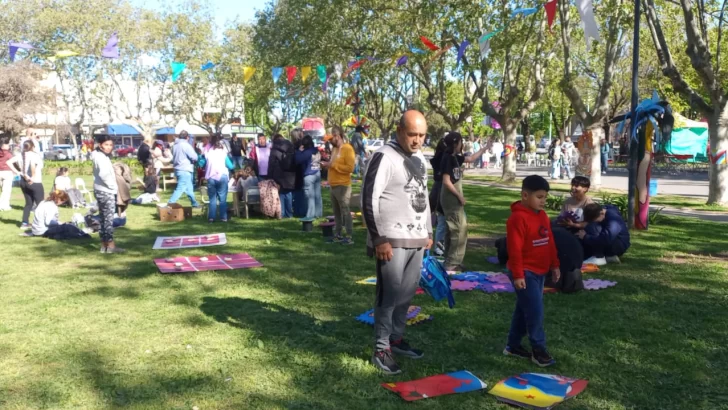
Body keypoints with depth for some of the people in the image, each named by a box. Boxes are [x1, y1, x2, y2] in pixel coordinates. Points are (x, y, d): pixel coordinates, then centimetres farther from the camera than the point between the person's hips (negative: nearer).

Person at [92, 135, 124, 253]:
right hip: (105, 192, -10)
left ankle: (104, 245, 16)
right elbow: (104, 174, -25)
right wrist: (113, 186, -14)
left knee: (104, 218, 11)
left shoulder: (104, 156, 17)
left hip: (104, 191, 10)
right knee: (108, 218, -7)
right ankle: (110, 245, -5)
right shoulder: (100, 157, -12)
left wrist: (113, 187, 4)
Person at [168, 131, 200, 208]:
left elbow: (172, 158, 20)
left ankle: (194, 203, 30)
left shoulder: (175, 145, 11)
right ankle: (170, 204, -15)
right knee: (180, 189, -9)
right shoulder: (186, 145, -14)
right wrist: (194, 160, 5)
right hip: (185, 170, -9)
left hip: (178, 169, 9)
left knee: (189, 188, 19)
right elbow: (194, 157, -15)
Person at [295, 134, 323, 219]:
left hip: (309, 176, -7)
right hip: (318, 174, 7)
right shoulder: (317, 150, 6)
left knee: (310, 197, -4)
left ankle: (310, 215, -2)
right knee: (317, 195, 12)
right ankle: (318, 213, 18)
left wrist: (299, 151, -5)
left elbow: (297, 161, -14)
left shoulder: (306, 152, -17)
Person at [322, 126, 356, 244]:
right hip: (333, 185, 8)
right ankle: (337, 234, 17)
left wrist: (332, 165, -17)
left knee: (345, 211, -7)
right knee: (337, 211, 11)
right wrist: (327, 164, 7)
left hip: (342, 186, -8)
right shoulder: (335, 149, 16)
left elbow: (350, 168, -18)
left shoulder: (347, 148, -10)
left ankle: (349, 237, -5)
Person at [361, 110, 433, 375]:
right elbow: (369, 199, -17)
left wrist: (428, 232, 22)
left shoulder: (419, 159, 14)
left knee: (407, 292, 14)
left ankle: (396, 339, 29)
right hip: (392, 240, -8)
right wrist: (380, 239, -19)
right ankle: (381, 349, 7)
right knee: (389, 294, -4)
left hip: (416, 238, 8)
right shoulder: (385, 157, -12)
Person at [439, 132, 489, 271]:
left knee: (452, 229, 14)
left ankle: (449, 261, 21)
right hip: (452, 198, -10)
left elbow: (471, 158, 25)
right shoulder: (448, 158, -17)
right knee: (460, 229, -8)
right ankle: (452, 263, -4)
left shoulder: (455, 157, 9)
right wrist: (459, 196, -16)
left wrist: (485, 148, 24)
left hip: (453, 198, 10)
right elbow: (446, 181, -21)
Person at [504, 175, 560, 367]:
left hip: (539, 271, 9)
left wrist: (554, 265, 16)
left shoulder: (542, 216, 10)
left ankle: (513, 345, 25)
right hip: (525, 272, -9)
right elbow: (514, 249, -20)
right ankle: (538, 349, 5)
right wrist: (518, 275, -21)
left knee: (524, 309, 15)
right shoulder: (518, 218, -18)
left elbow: (550, 242, 17)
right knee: (535, 311, -7)